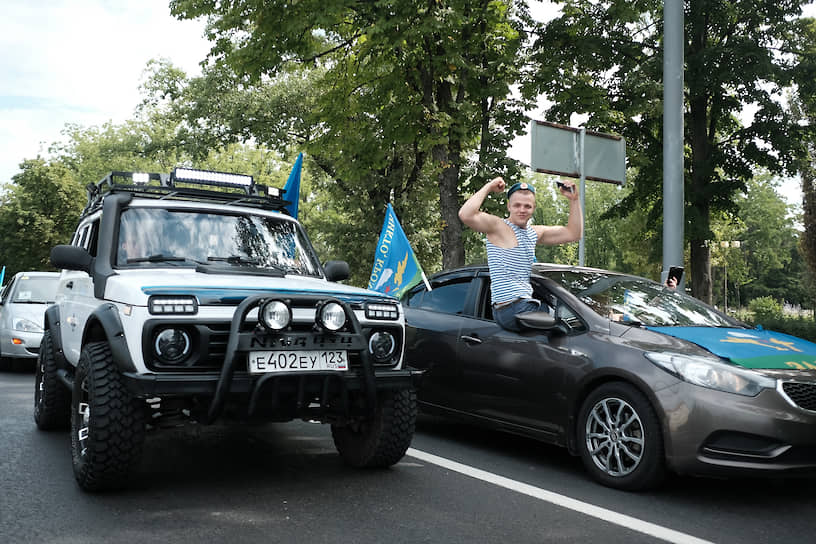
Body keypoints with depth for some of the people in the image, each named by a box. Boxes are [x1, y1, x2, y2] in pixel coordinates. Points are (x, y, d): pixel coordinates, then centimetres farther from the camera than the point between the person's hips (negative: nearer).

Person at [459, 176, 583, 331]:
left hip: (525, 304, 9)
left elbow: (573, 233, 21)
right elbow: (466, 215, -24)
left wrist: (574, 200, 13)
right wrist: (488, 187, -14)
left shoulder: (535, 233, 18)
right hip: (510, 310, -9)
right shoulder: (497, 226, -7)